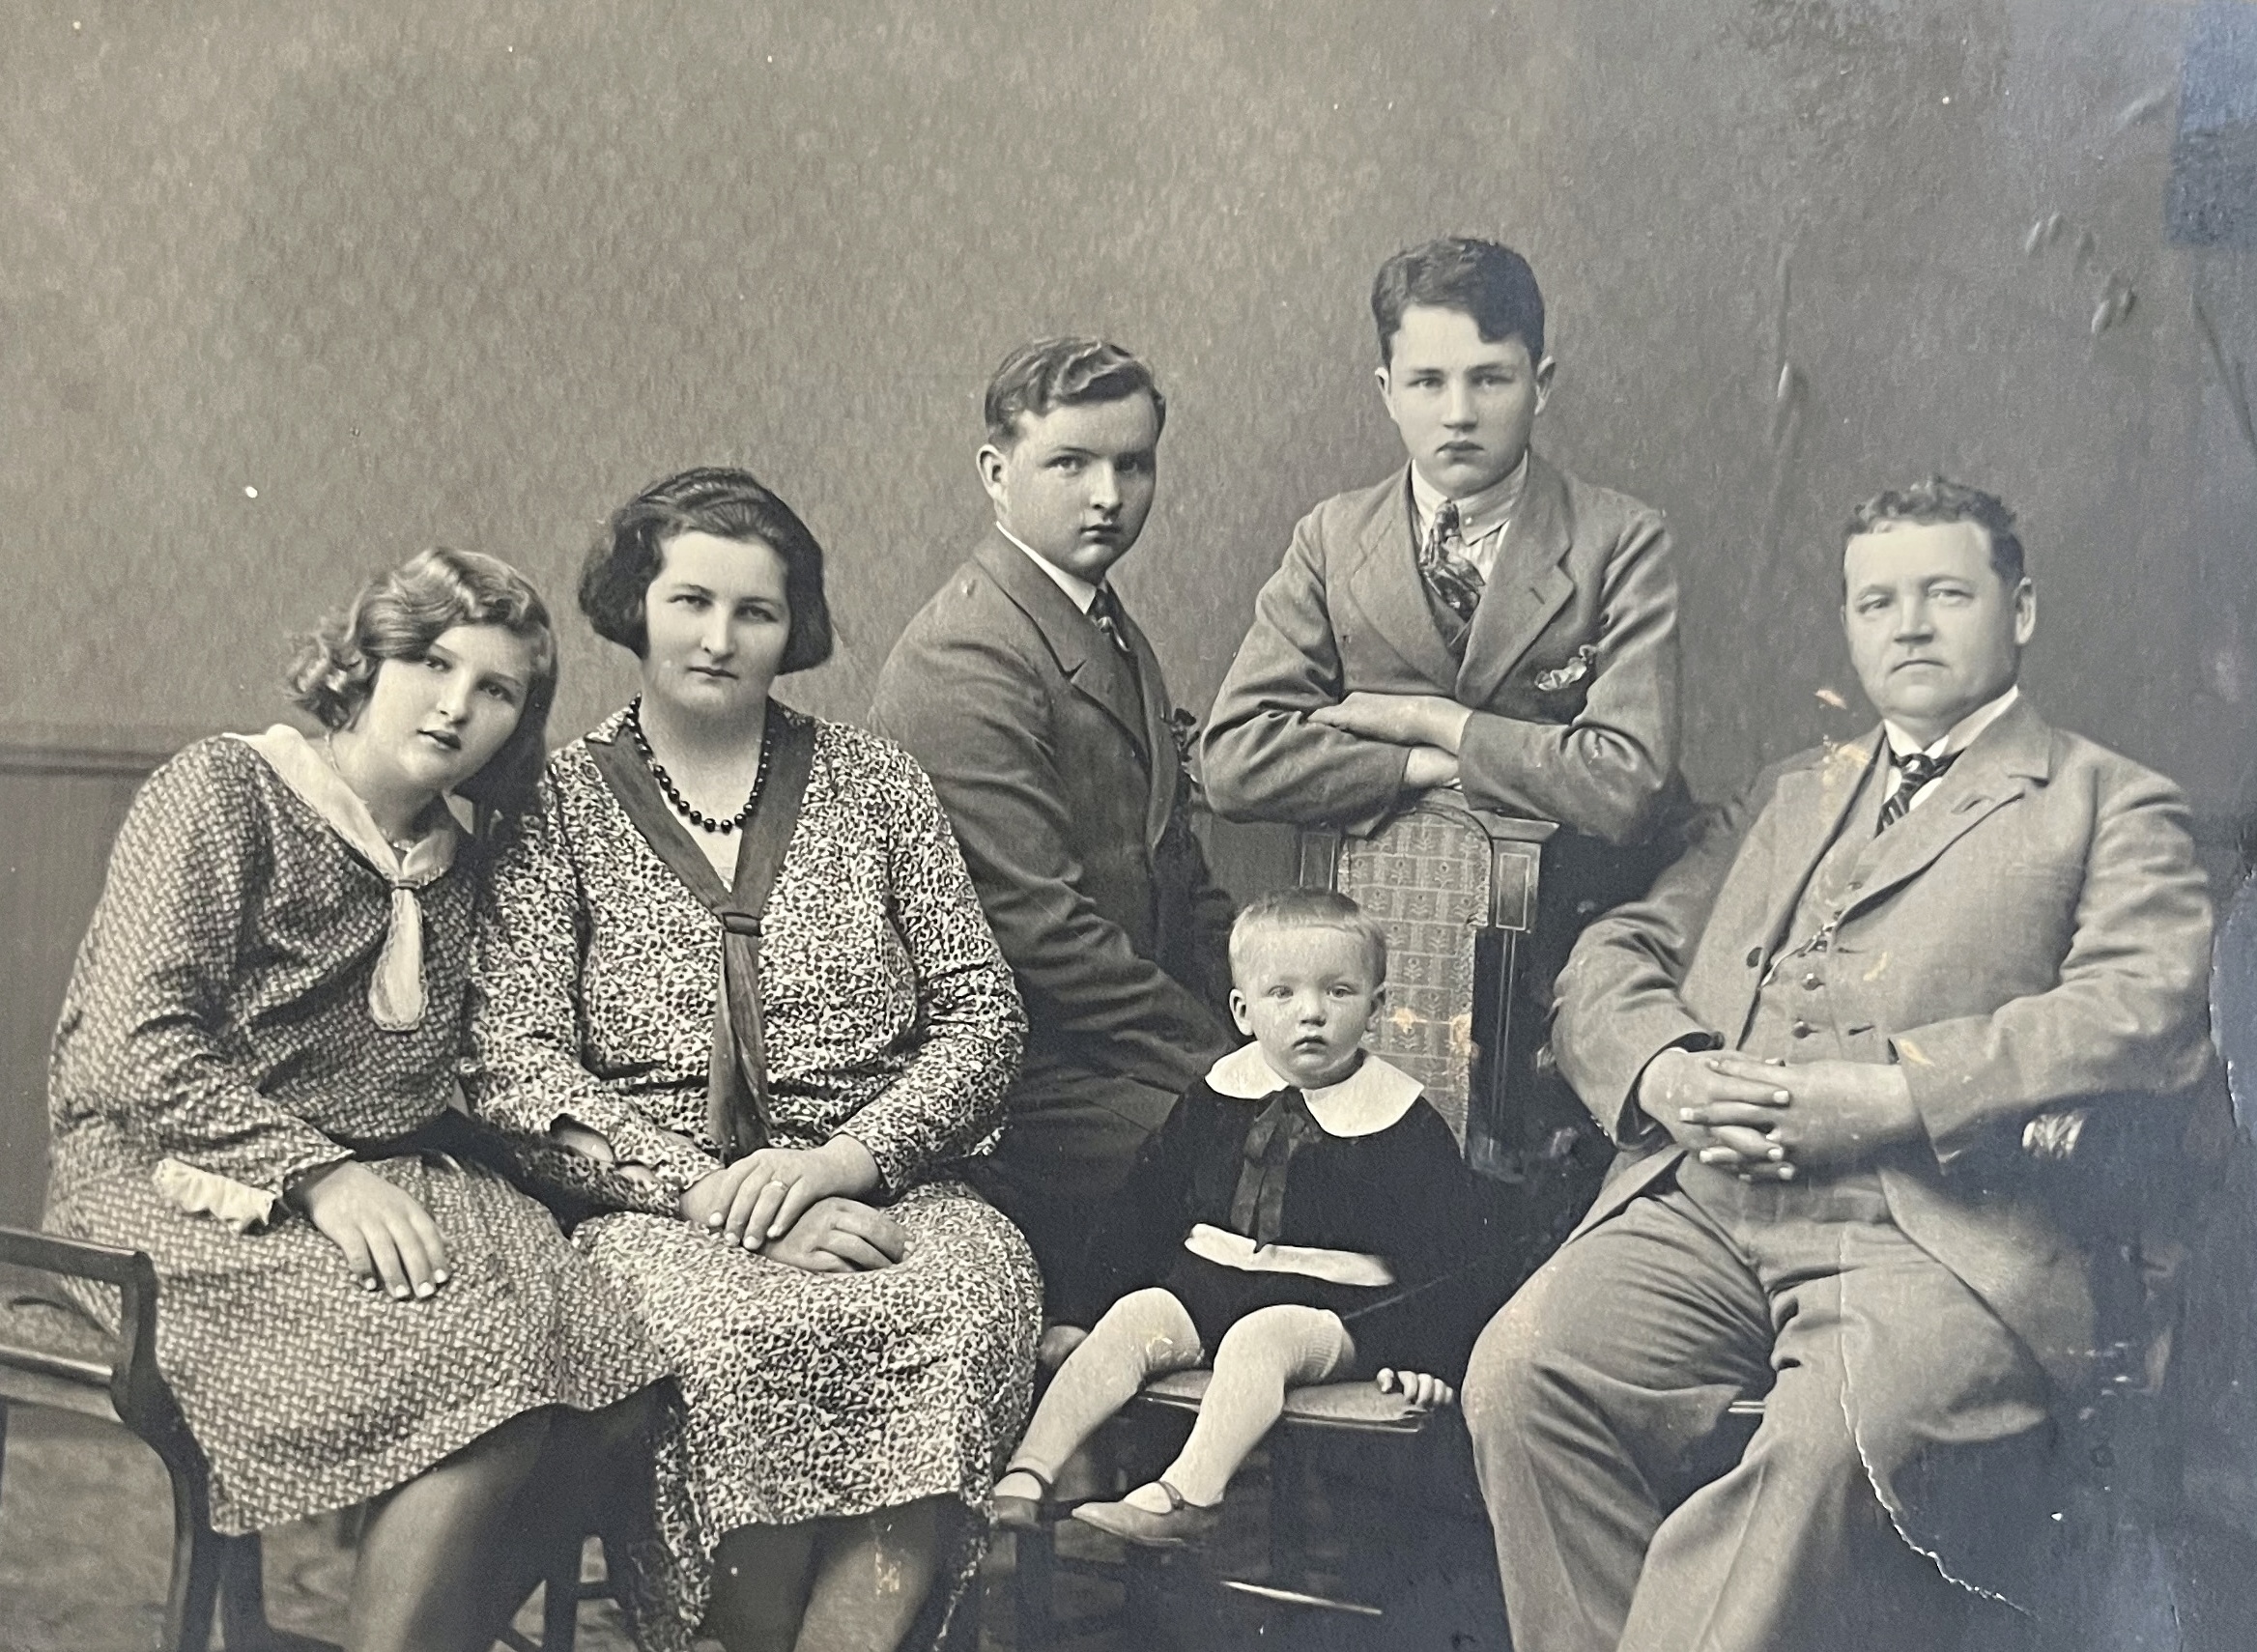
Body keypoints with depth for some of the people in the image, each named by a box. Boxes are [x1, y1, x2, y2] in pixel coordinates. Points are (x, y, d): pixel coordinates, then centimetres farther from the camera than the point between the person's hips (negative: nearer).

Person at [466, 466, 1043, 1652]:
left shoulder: (874, 784, 15)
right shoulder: (559, 807, 9)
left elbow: (982, 1017, 9)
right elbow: (515, 1064, -1)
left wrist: (839, 1162, -8)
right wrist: (706, 1190, -14)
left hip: (875, 1191, 2)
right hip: (658, 1210, -1)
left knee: (964, 1299, -33)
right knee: (737, 1334, -36)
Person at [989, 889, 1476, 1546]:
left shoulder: (1404, 1122, -3)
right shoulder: (1214, 1101, 9)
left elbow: (1437, 1252, -1)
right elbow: (1147, 1208, 18)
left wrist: (1418, 1352, -10)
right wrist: (1098, 1291, 12)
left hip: (1332, 1303, -4)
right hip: (1203, 1282, 4)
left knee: (1260, 1337, -33)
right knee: (1132, 1319, -20)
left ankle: (1187, 1493, -46)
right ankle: (1027, 1471, -26)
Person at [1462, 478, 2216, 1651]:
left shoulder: (2109, 805, 14)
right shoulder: (1784, 797, 29)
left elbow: (2143, 1013, -4)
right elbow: (1611, 958, 20)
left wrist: (1885, 1094, -14)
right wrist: (1664, 1072, -4)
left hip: (1937, 1233, -4)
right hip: (1703, 1209, 4)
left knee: (1838, 1437, -35)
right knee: (1520, 1372, -23)